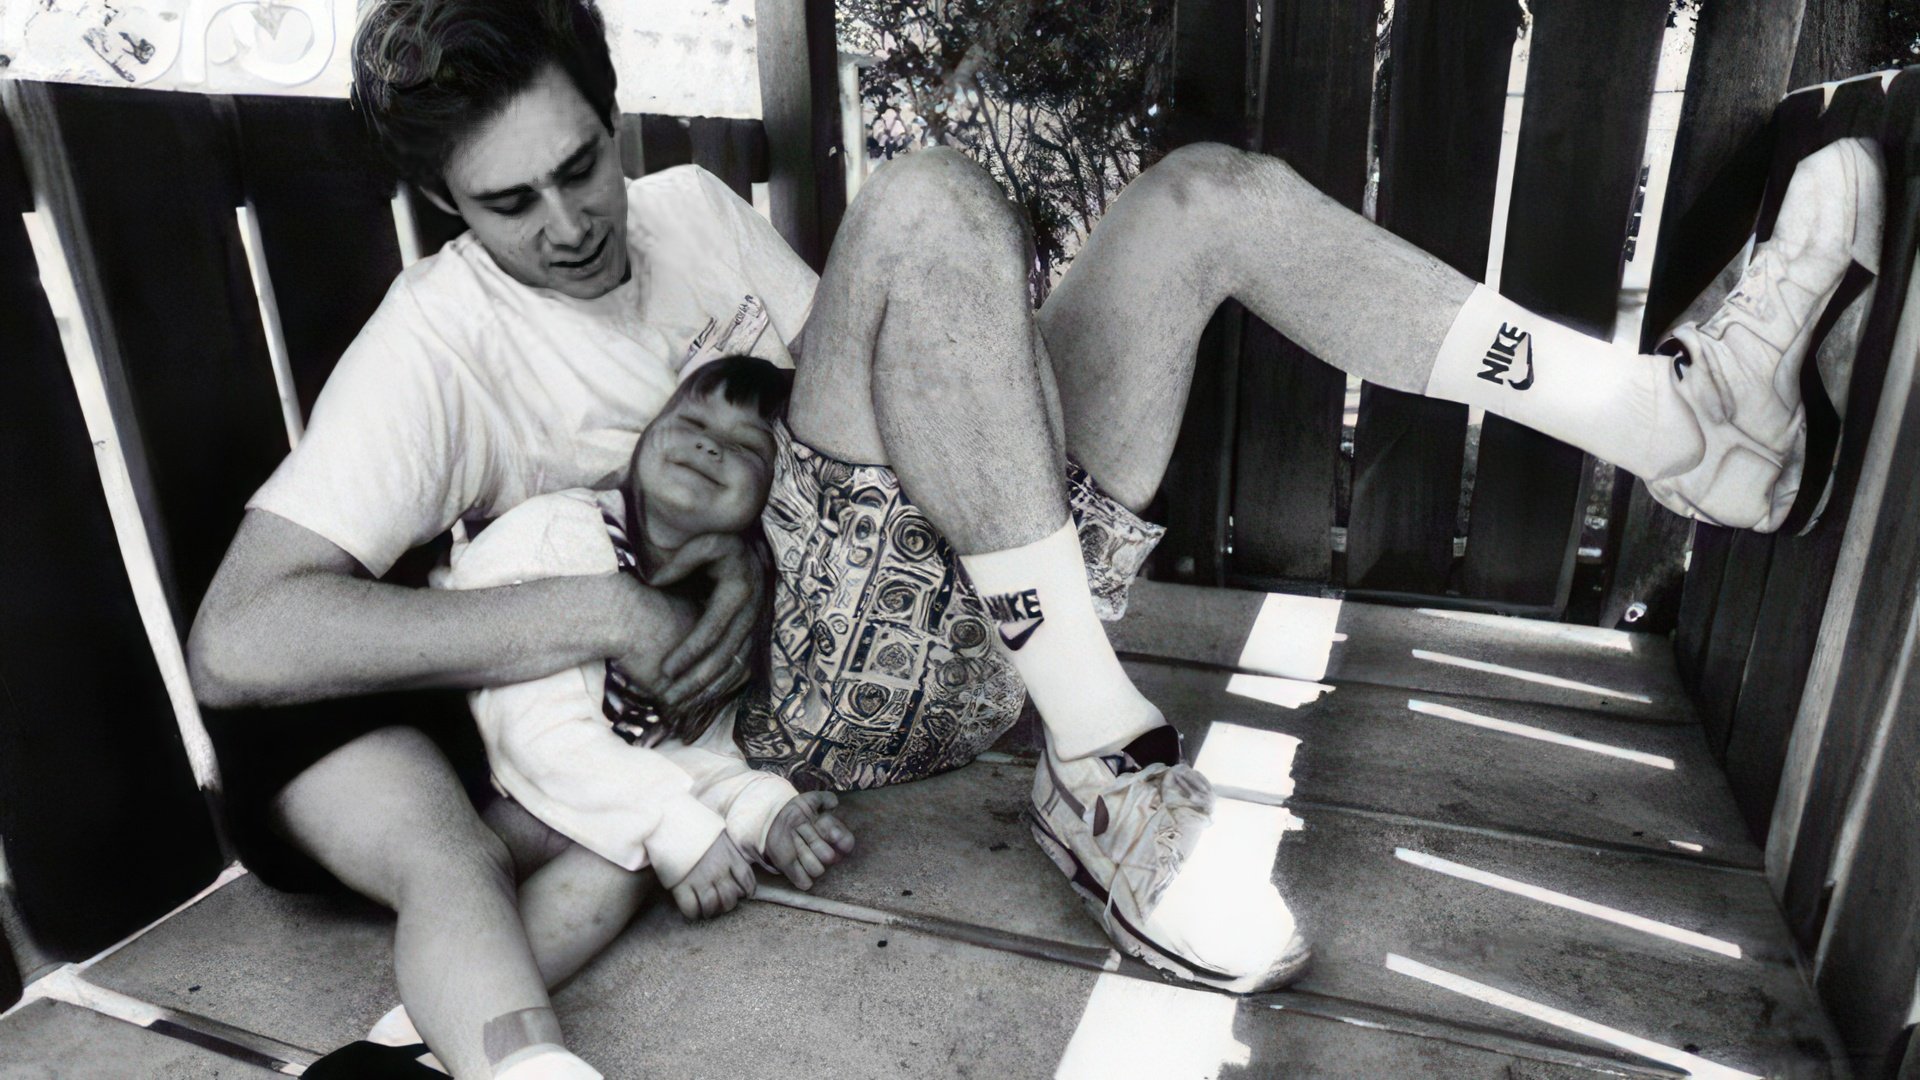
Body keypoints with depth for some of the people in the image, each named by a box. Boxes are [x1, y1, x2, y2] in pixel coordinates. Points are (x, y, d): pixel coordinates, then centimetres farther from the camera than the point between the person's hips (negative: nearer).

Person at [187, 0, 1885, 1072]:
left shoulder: (686, 210, 12)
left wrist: (752, 544, -5)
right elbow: (236, 640, -14)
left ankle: (1676, 413, -6)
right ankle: (1108, 775, -27)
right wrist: (606, 611, -23)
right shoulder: (440, 340, -5)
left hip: (964, 614, 7)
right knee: (929, 205, -27)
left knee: (1204, 191, 0)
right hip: (809, 669, -6)